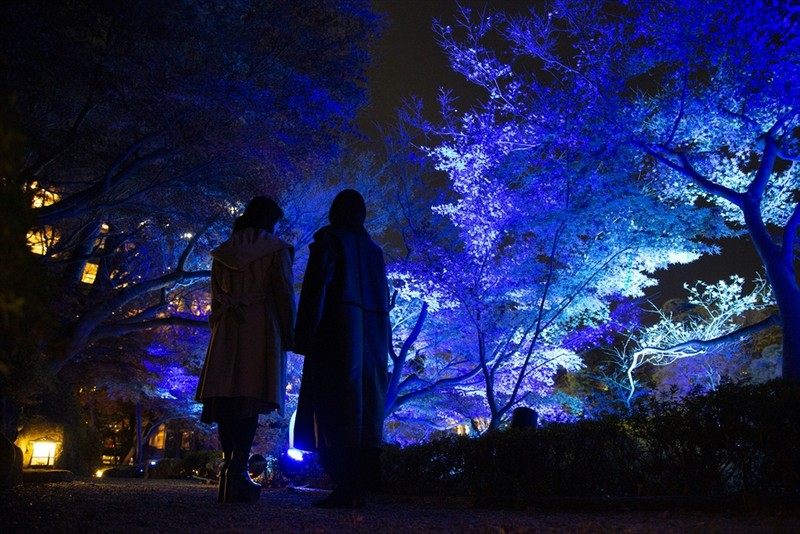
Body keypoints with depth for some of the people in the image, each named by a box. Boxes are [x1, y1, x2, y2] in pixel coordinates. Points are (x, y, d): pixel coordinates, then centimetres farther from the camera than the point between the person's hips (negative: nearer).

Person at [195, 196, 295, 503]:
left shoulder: (223, 253, 16)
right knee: (251, 399, -8)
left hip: (227, 333, 4)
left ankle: (232, 470, 4)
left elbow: (216, 298, 15)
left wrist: (219, 328, 18)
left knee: (227, 399, 4)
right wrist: (288, 335, 0)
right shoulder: (276, 250, 3)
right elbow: (284, 295, -3)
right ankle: (237, 472, -15)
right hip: (262, 332, -4)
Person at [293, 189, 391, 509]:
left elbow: (315, 287, -8)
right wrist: (382, 345, 17)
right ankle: (362, 483, 0)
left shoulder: (328, 239, 5)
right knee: (365, 407, 4)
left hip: (337, 329, -5)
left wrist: (304, 335, -12)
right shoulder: (373, 249, 21)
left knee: (336, 409, -9)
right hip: (373, 335, 6)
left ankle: (346, 486, -16)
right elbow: (383, 299, 17)